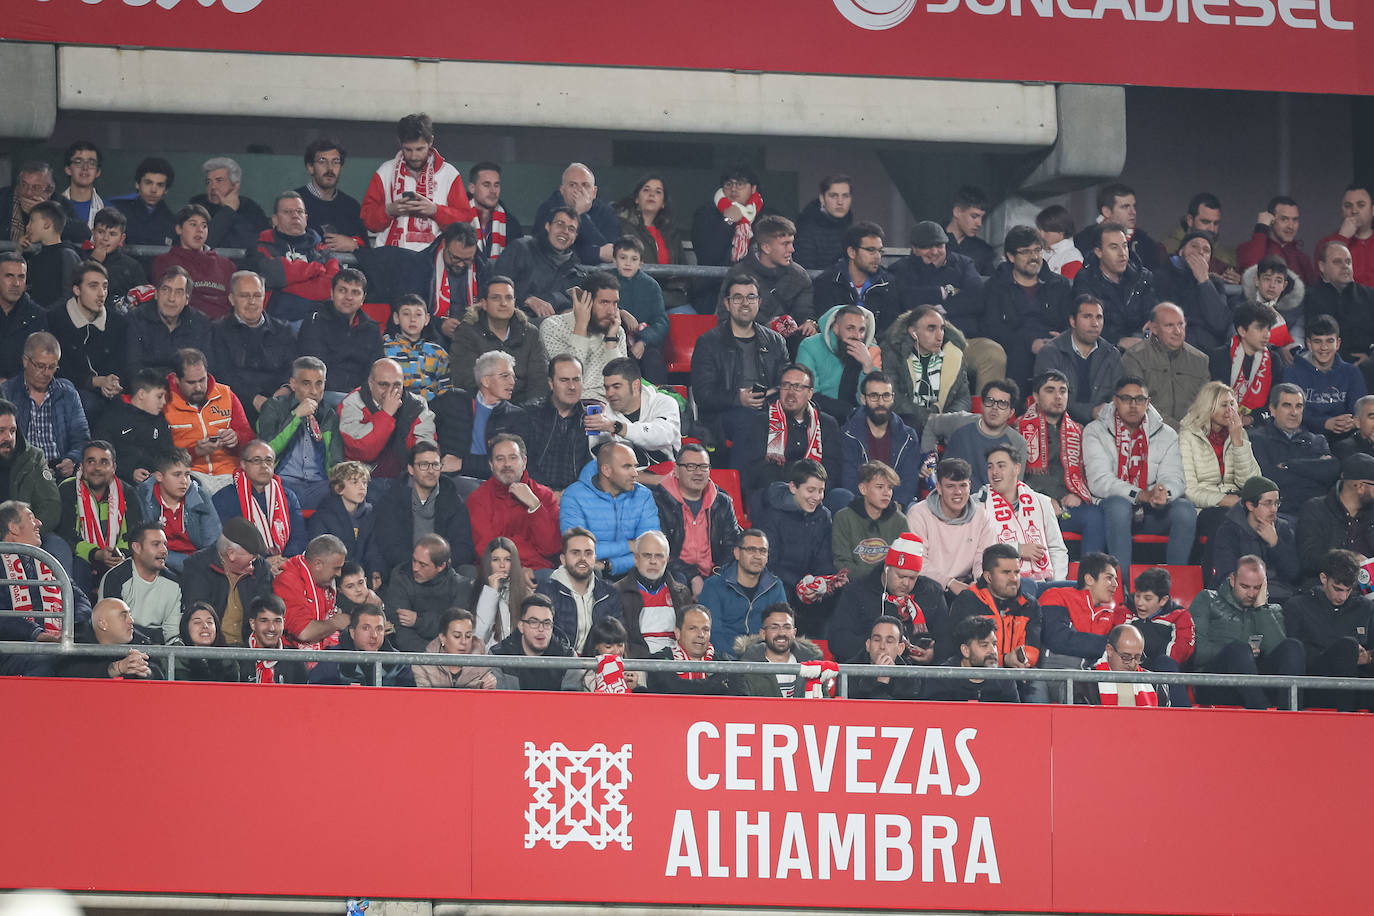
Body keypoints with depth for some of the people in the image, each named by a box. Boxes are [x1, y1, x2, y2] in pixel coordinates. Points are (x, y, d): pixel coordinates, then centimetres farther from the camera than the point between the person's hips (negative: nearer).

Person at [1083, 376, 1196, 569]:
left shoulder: (1166, 435, 10)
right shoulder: (1095, 432, 0)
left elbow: (1174, 478, 0)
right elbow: (1100, 481, -12)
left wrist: (1164, 493, -28)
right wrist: (1143, 495, -24)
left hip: (1152, 511, 3)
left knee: (1185, 509, -25)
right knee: (1118, 504, -37)